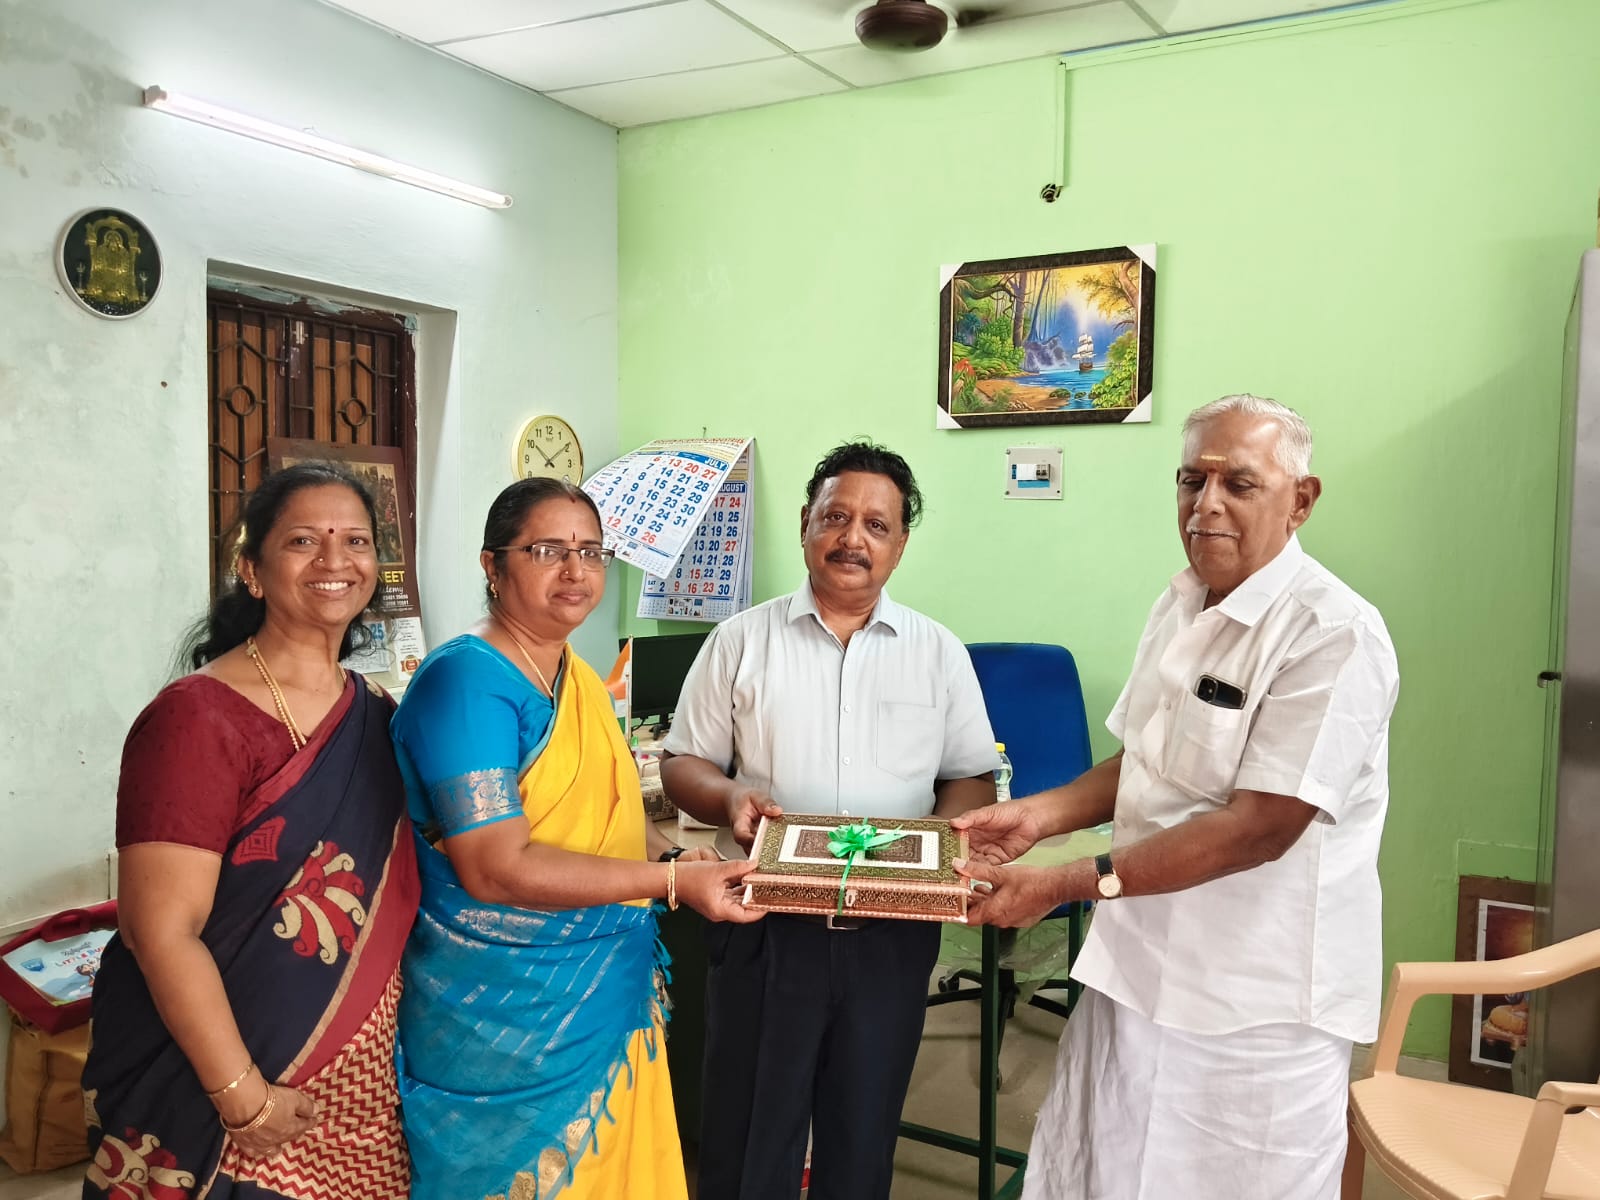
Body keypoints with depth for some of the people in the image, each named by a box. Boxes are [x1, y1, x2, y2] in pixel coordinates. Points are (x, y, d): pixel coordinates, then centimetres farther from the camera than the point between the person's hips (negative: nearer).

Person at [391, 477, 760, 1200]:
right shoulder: (467, 681, -18)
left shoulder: (579, 677, 8)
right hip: (505, 1024, -8)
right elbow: (496, 868, -24)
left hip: (611, 1002, 8)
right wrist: (671, 880, -21)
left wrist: (679, 858, 0)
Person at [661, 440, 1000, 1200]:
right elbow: (682, 763, 5)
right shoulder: (741, 640, 2)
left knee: (863, 1135, 15)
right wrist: (728, 798, -16)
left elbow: (974, 779, 7)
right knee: (748, 1132, 9)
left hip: (891, 931, 1)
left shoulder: (940, 653, 4)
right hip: (767, 925, -1)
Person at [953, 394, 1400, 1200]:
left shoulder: (1334, 634, -19)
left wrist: (1066, 885, -23)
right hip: (1140, 964, 7)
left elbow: (1261, 826, -24)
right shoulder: (1179, 606, 6)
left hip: (1255, 1005, -7)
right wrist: (1042, 813, 1)